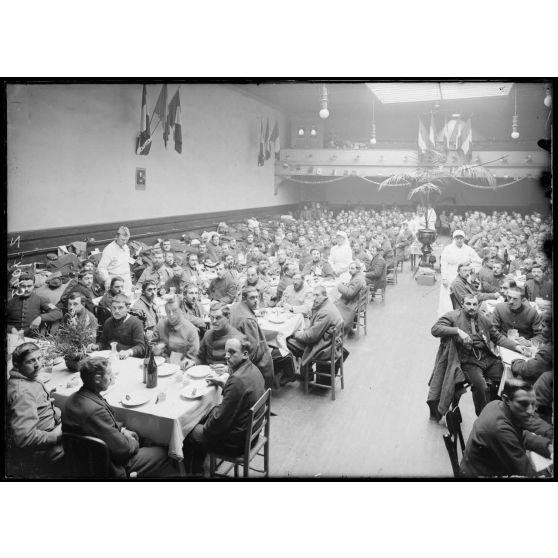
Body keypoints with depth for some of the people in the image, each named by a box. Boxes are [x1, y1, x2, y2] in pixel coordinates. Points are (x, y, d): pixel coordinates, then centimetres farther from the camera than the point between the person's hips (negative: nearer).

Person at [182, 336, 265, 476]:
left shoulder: (238, 380, -31)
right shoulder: (252, 369, -2)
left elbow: (221, 420, -24)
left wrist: (205, 428, -7)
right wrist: (222, 384, 7)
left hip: (236, 443, -9)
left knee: (189, 433, 9)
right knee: (204, 417, 23)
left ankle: (192, 471, 35)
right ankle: (197, 469, 35)